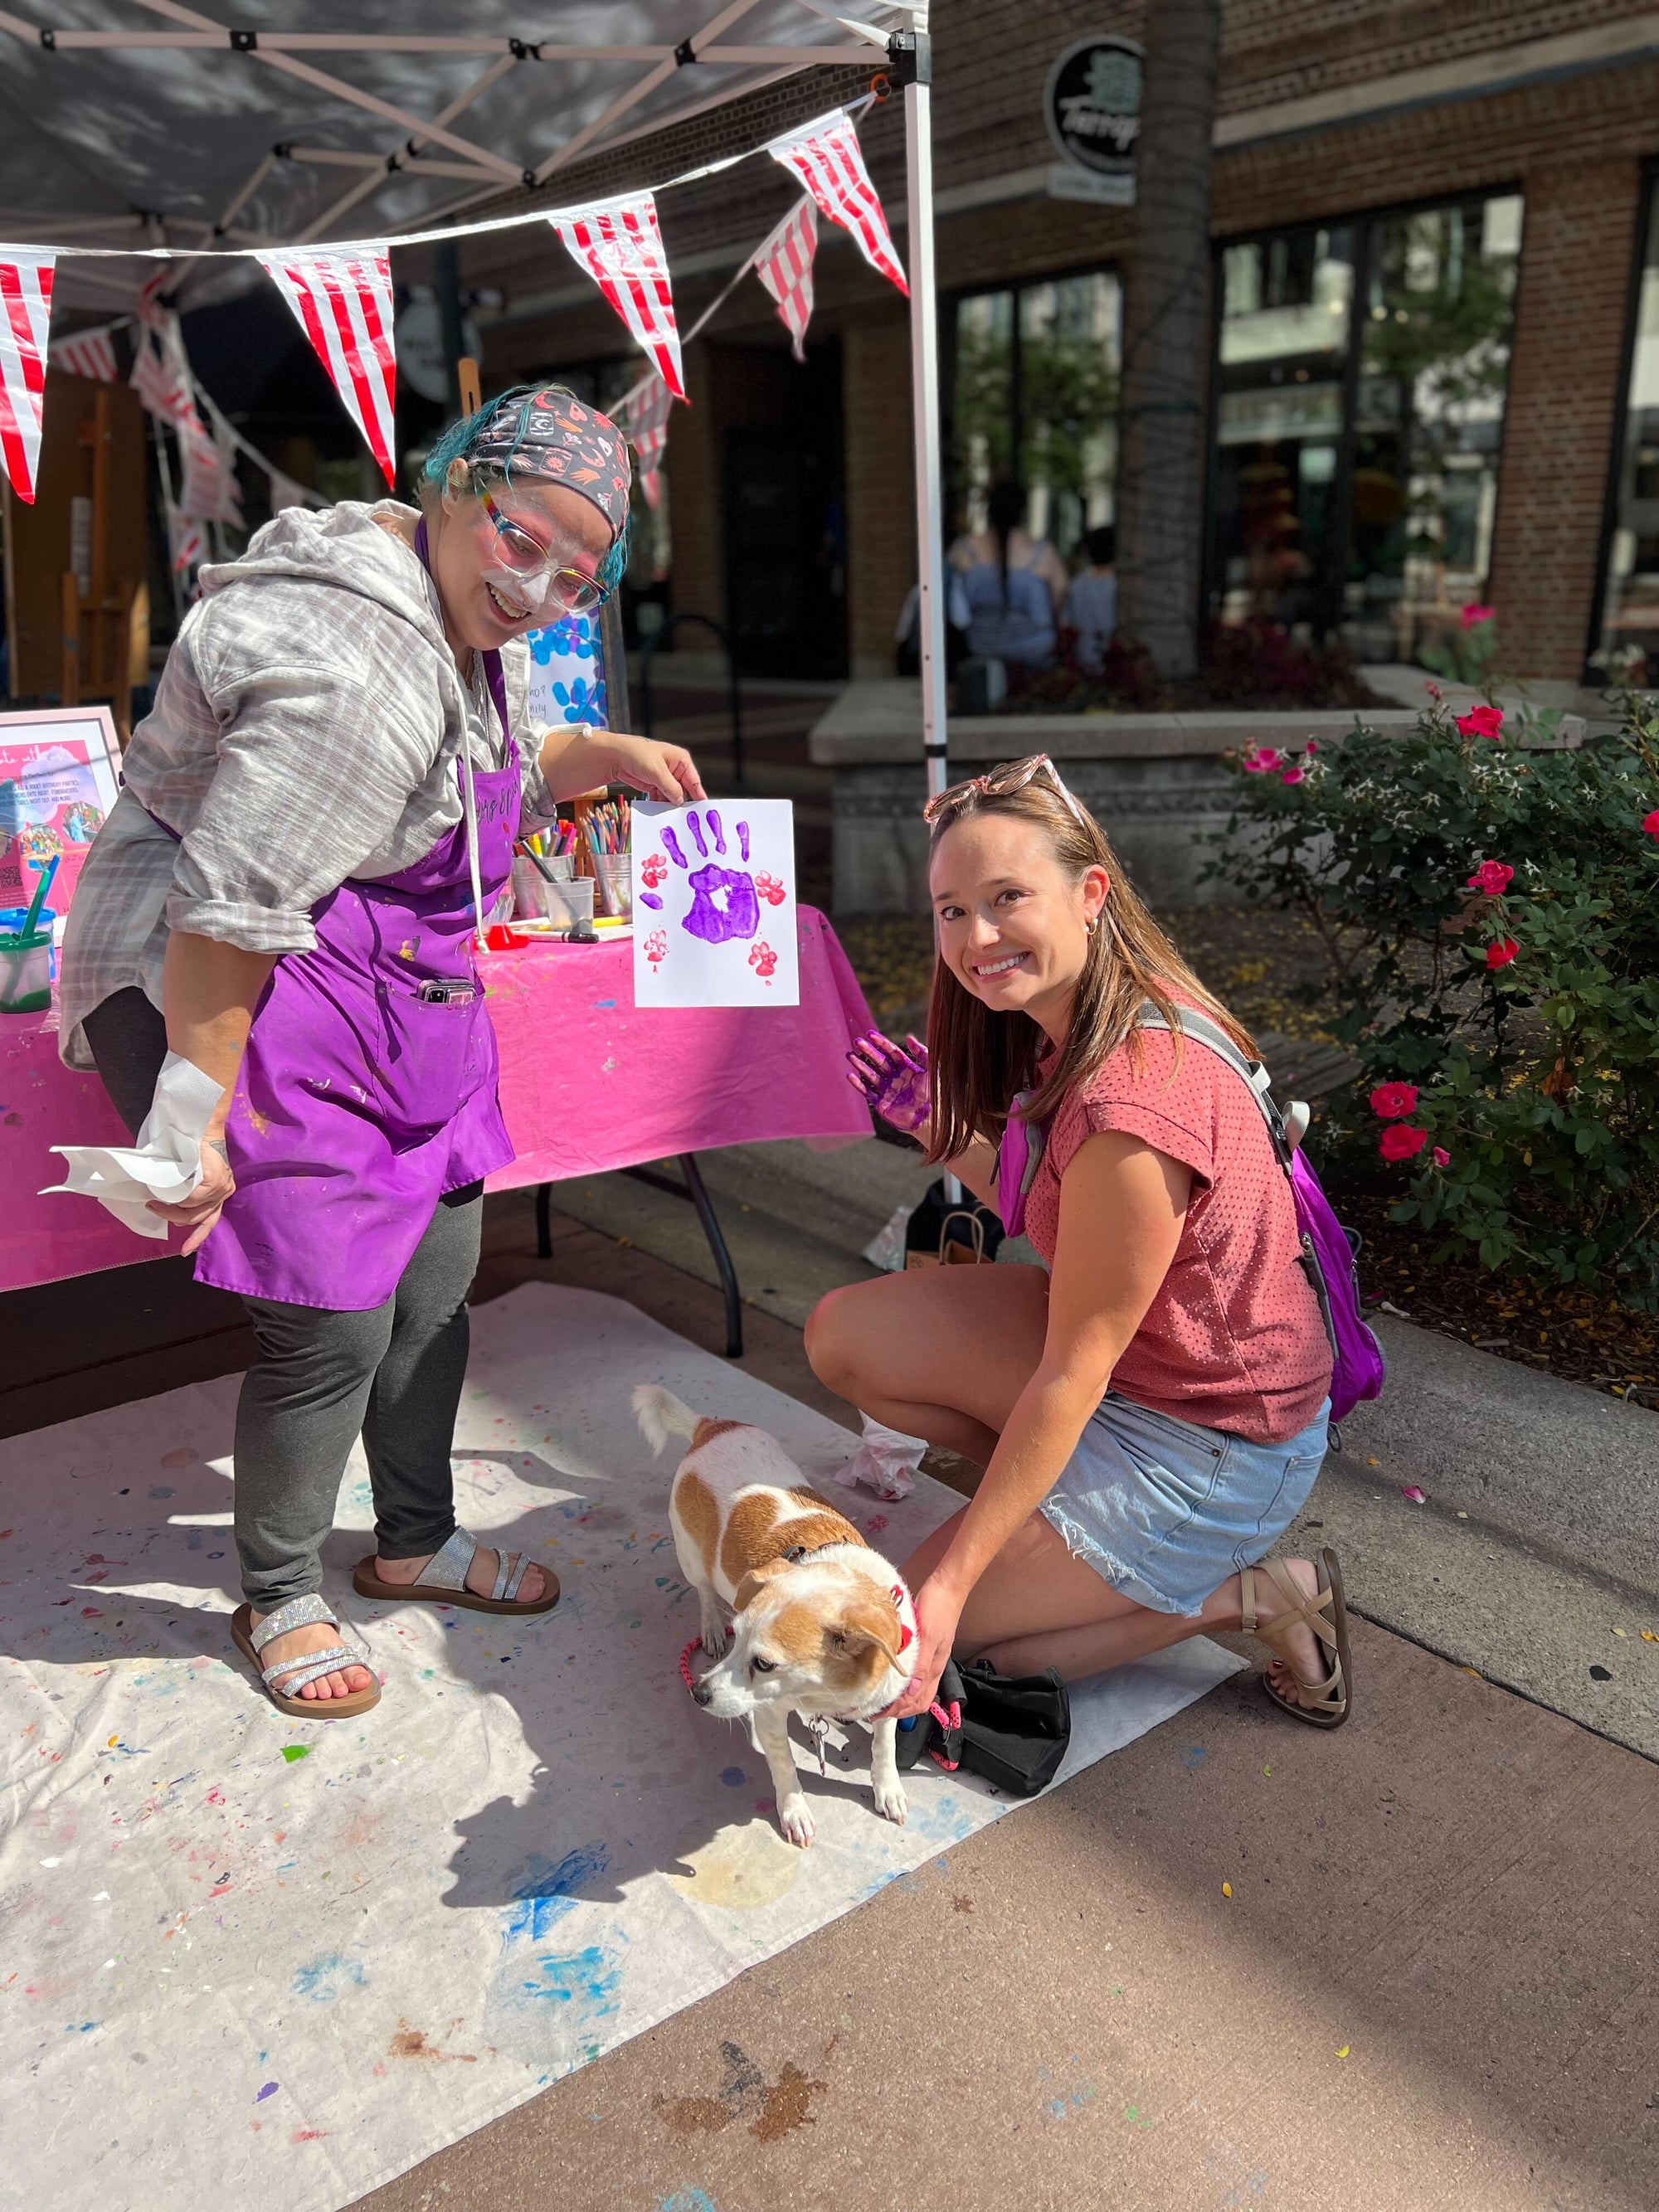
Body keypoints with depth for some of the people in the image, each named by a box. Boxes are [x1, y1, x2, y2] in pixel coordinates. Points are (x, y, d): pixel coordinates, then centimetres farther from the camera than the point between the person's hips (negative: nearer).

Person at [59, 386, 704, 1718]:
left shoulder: (473, 622, 8)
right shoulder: (355, 661, -26)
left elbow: (496, 772, 27)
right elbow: (226, 907, -28)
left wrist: (607, 755, 9)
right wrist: (197, 1114, -26)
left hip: (405, 998, 10)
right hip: (239, 1000, -10)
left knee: (437, 1283, 13)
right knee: (333, 1323, -6)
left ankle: (416, 1542, 34)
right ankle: (280, 1598, 20)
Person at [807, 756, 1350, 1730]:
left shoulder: (1134, 1099, -32)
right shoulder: (1077, 1023, -4)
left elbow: (1072, 1374, -25)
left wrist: (951, 1582, -19)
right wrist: (939, 1125, -1)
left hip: (1215, 1445, -9)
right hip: (1126, 1352, 9)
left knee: (910, 1640, -2)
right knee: (845, 1336, 1)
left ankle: (1243, 1593, 5)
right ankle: (1077, 1503, 12)